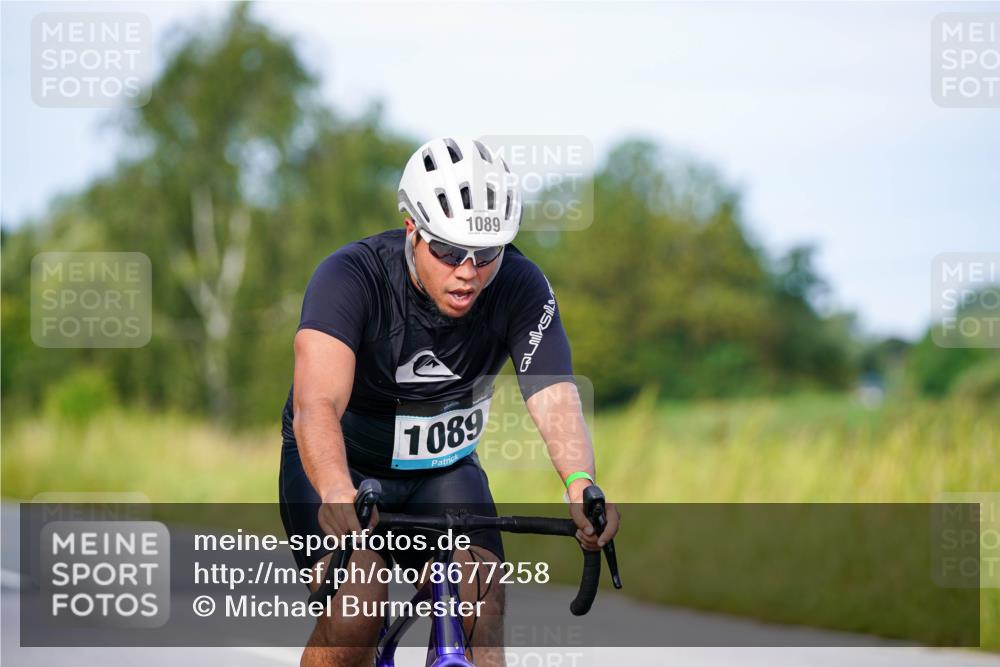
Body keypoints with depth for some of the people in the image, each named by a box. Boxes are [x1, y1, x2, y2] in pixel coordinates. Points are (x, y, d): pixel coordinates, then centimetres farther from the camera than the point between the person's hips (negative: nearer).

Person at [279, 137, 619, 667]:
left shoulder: (521, 288, -19)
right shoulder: (349, 278, -28)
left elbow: (554, 395, -31)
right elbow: (317, 405, -42)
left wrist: (581, 485, -52)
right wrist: (337, 495, -62)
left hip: (444, 471, 3)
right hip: (343, 466, -3)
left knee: (482, 605, -21)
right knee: (358, 605, -27)